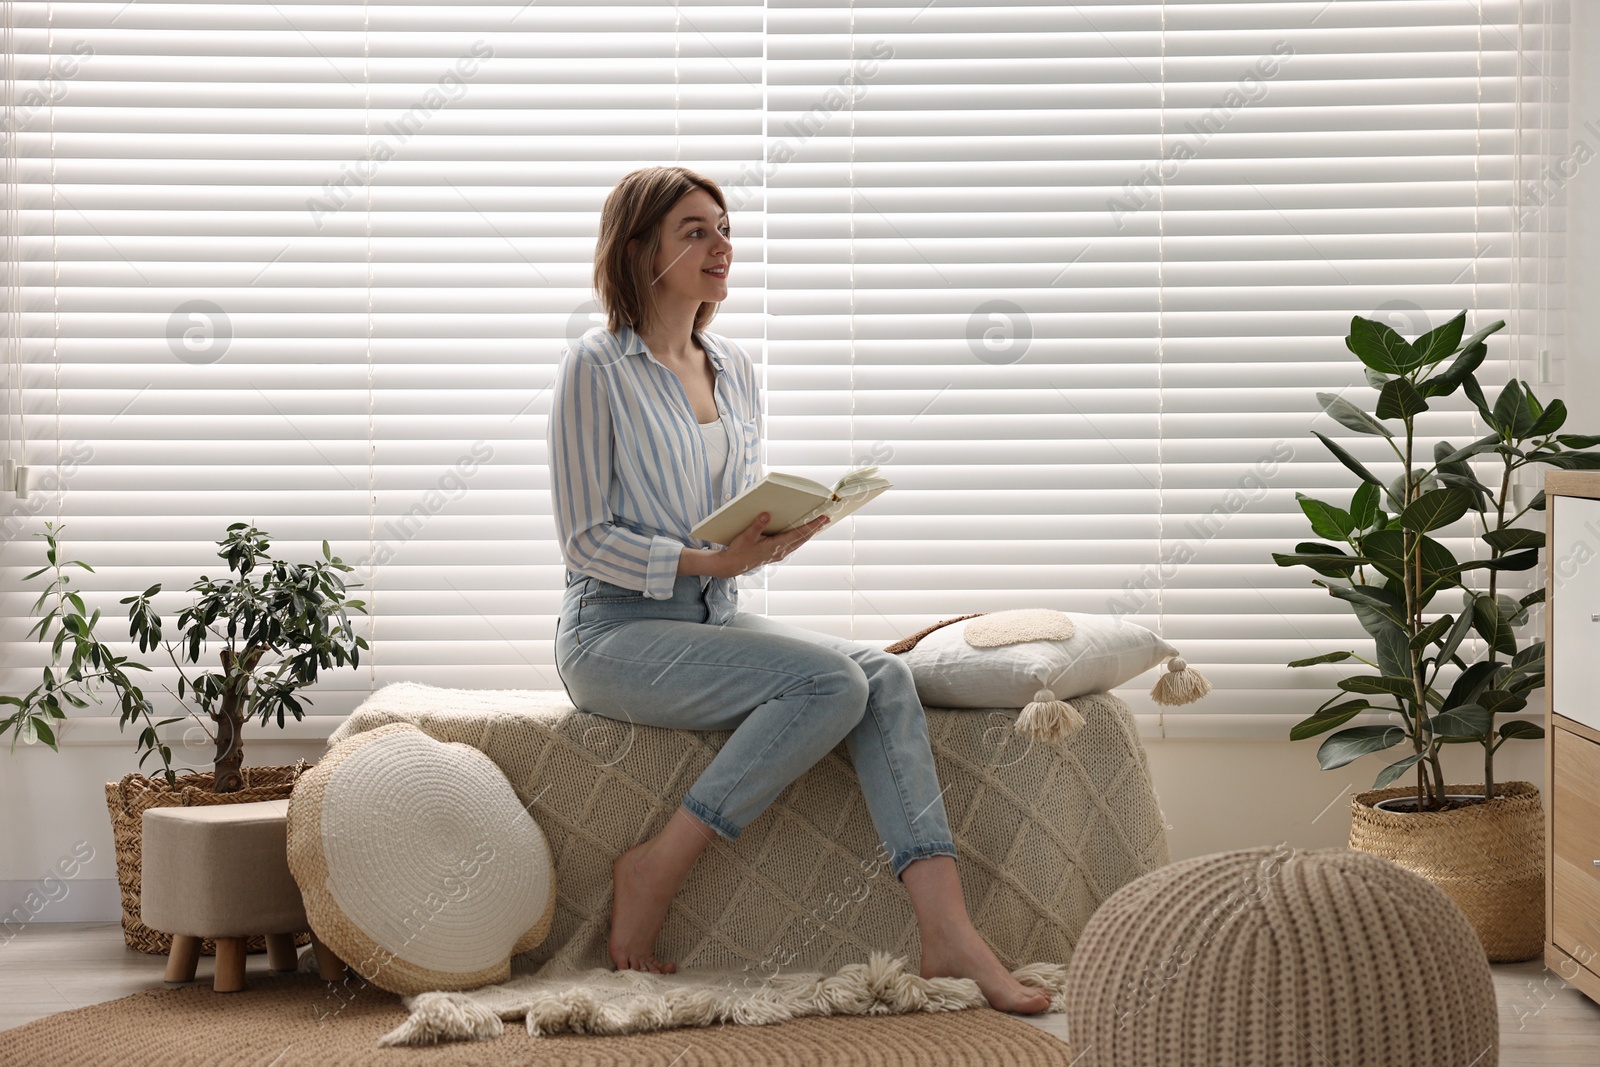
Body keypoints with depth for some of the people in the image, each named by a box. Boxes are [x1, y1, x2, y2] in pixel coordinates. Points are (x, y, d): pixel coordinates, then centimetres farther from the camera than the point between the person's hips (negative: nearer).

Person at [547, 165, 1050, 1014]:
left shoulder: (735, 371, 15)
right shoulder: (596, 368, -6)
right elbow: (586, 540, -10)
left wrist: (778, 536, -4)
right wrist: (713, 561, -21)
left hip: (714, 621, 7)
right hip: (614, 632, -6)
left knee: (885, 676, -20)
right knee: (829, 681, -27)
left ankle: (947, 934, -28)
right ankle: (652, 872, -16)